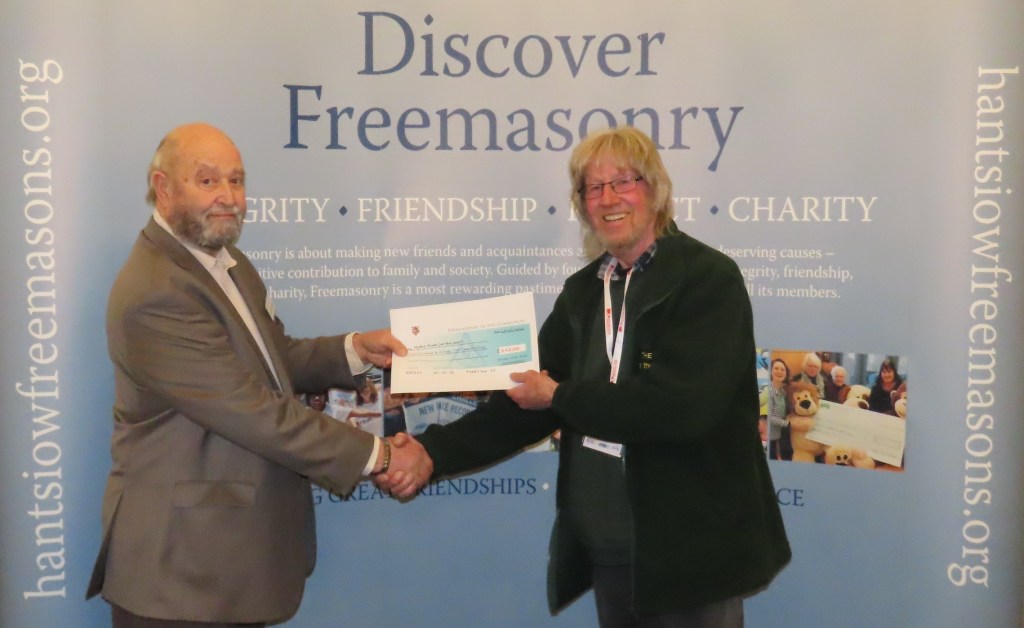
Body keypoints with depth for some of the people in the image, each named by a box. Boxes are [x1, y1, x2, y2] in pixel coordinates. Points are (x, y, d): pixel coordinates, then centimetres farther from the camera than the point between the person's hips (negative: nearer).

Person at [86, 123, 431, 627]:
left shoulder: (225, 260, 8)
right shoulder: (154, 295, -24)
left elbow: (271, 358, 13)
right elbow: (254, 412, -26)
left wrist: (355, 349, -3)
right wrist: (377, 455, -21)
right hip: (181, 558, -9)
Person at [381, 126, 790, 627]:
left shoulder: (708, 278, -12)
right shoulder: (583, 291, 7)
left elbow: (682, 405, -24)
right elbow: (528, 401, 6)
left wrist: (562, 397, -14)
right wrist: (433, 451, -6)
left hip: (688, 552, -6)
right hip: (603, 551, 6)